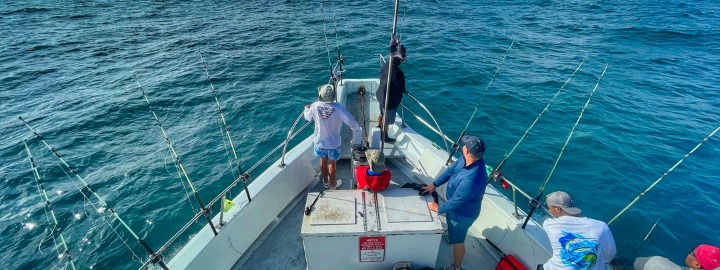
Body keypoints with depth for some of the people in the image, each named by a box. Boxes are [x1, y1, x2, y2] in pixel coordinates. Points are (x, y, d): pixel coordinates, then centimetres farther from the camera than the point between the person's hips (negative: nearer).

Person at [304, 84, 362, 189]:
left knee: (323, 161, 24)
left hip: (320, 142, 3)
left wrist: (306, 109, 25)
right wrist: (357, 130, -4)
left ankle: (325, 182, 45)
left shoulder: (315, 106, -17)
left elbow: (308, 117, 3)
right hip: (333, 143, -2)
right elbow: (352, 123, -26)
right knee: (332, 163, 17)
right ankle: (333, 184, 38)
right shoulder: (338, 108, -25)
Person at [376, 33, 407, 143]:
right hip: (390, 101, -7)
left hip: (381, 95, 7)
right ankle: (384, 136, 35)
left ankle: (379, 128, 54)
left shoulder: (385, 65, -9)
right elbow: (401, 90, -24)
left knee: (381, 114, 30)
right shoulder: (398, 73, -32)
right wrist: (405, 91, -2)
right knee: (387, 120, 14)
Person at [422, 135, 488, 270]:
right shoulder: (466, 159, -19)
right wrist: (434, 184, 0)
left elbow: (456, 202, -31)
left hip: (463, 212, -8)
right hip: (456, 205, 8)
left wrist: (439, 208, -14)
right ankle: (450, 234, 69)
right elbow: (450, 170, -1)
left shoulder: (471, 179, -44)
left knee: (457, 240, 16)